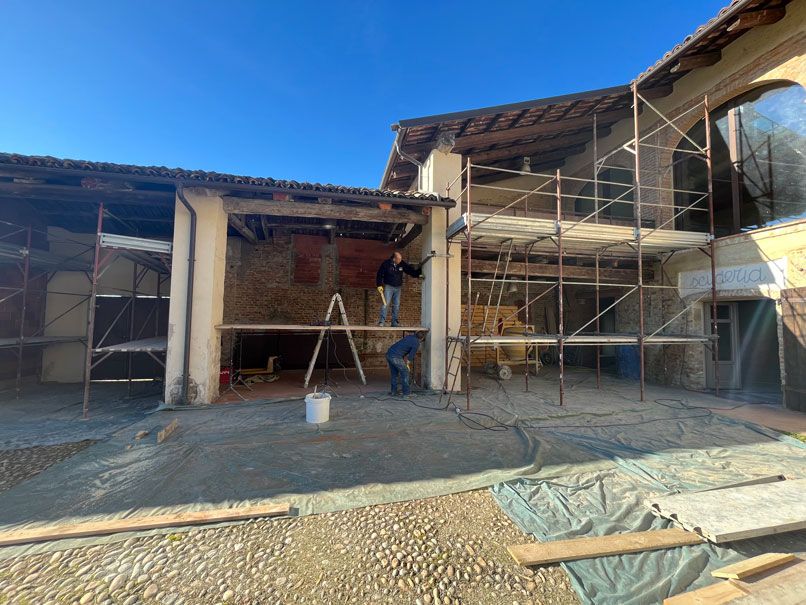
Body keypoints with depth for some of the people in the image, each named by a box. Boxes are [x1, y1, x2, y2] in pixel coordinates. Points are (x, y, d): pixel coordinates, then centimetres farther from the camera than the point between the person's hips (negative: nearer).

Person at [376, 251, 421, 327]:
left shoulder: (402, 264, -1)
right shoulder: (386, 263, -10)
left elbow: (411, 270, 6)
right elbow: (379, 275, -5)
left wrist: (418, 273, -8)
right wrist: (379, 285, -10)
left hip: (398, 287, 4)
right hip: (388, 286, -4)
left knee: (396, 305, 5)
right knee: (385, 303, -14)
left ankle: (394, 322, 12)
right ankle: (382, 320, -10)